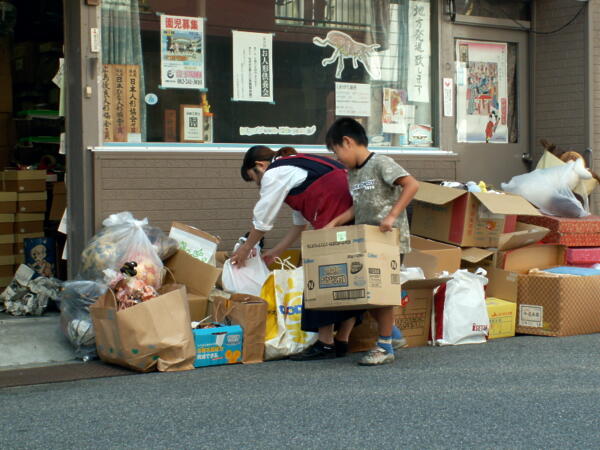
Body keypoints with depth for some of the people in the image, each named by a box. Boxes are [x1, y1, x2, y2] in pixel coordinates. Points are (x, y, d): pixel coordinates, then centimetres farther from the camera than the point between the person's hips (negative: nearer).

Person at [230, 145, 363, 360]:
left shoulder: (274, 174, 3)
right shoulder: (296, 167, 30)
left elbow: (262, 221, 9)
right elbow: (299, 224, 32)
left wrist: (245, 250, 24)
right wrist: (275, 252, 38)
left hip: (333, 220, -9)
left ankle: (325, 343, 0)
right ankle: (342, 341, 14)